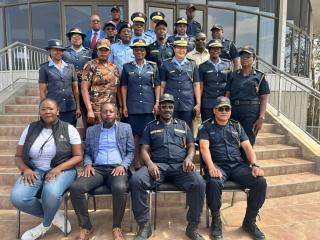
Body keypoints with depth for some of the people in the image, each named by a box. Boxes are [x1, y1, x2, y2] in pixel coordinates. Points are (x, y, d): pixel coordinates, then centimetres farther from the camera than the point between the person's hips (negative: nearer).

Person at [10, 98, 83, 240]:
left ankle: (46, 225, 0)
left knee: (51, 192, -35)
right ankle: (54, 216, 1)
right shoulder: (30, 129, 8)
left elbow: (78, 156, -3)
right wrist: (26, 169, -10)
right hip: (35, 171, 4)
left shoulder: (69, 129, -1)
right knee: (17, 198, -25)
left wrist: (59, 168, -18)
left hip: (62, 170, -3)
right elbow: (18, 156, 12)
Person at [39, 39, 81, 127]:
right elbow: (42, 91, 0)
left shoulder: (70, 67, 8)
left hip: (71, 108, 3)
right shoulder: (44, 68, 1)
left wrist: (78, 108, 5)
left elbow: (75, 88, 9)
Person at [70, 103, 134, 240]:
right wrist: (87, 164, -6)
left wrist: (123, 165, -10)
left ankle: (117, 227, -11)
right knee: (75, 188, -26)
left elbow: (130, 151, 8)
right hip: (97, 168, 2)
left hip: (117, 168, -2)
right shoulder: (91, 130, 18)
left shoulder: (126, 128, 13)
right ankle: (86, 227, -7)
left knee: (120, 188, -35)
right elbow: (87, 152, 16)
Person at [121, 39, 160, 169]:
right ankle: (136, 162, 15)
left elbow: (157, 85, 8)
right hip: (133, 107, 0)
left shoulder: (153, 66, 8)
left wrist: (157, 103, -1)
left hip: (149, 107, 0)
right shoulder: (127, 67, 7)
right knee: (135, 134, 4)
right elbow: (124, 87, 7)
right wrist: (124, 106, 2)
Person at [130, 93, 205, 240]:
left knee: (198, 183, -30)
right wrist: (150, 163, -14)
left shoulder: (183, 125, 23)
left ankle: (193, 226, -9)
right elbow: (144, 149, 8)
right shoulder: (150, 127, 18)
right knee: (135, 181, -30)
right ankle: (144, 225, -13)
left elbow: (191, 146, 16)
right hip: (157, 165, 0)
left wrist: (188, 158, -8)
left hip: (180, 165, 1)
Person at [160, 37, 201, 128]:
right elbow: (162, 85, 7)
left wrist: (198, 104, 3)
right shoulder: (166, 64, 7)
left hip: (187, 105, 1)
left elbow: (196, 85, 8)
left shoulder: (192, 65, 10)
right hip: (170, 105, -1)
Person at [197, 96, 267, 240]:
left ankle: (249, 221, 1)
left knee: (260, 182, -21)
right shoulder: (206, 127, 8)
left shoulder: (237, 126, 20)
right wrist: (211, 167, -25)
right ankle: (216, 221, -8)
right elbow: (204, 147, -8)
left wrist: (255, 165, -8)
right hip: (218, 165, -4)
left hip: (238, 165, 4)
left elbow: (247, 147, 11)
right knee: (213, 183, -36)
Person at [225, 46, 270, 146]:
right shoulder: (233, 75, 11)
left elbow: (263, 99, 2)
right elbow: (227, 95, 9)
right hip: (234, 113, 2)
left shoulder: (259, 76, 6)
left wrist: (261, 118, -8)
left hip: (251, 115, -2)